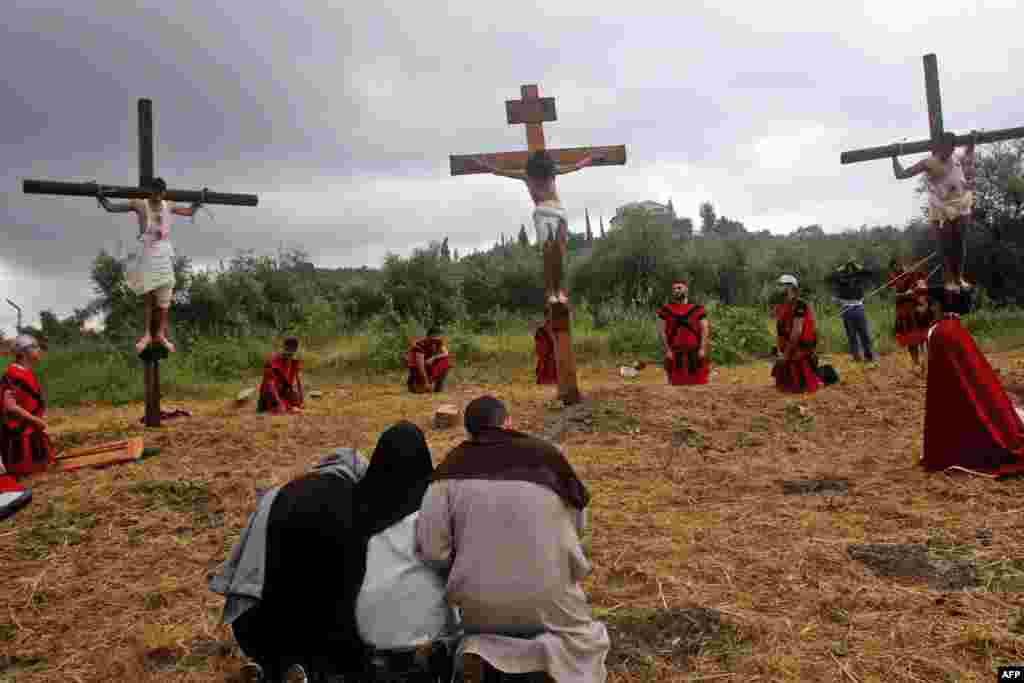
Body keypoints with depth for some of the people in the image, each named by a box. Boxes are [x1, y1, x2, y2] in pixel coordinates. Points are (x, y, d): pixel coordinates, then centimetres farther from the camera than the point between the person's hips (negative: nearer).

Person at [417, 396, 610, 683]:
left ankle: (480, 651, 10)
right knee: (586, 639, 25)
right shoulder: (546, 454, -8)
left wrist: (469, 574, 9)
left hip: (480, 599, 2)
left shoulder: (452, 466, -6)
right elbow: (578, 523, 1)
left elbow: (433, 548, -8)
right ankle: (544, 654, 4)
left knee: (479, 632, 33)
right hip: (547, 592, -1)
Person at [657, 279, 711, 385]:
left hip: (695, 352, 0)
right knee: (676, 383, 2)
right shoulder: (666, 310, 5)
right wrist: (667, 350, -6)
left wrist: (702, 349, -9)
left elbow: (705, 329, 1)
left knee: (698, 382, 1)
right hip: (674, 353, 0)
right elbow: (661, 331, 3)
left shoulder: (697, 309, 5)